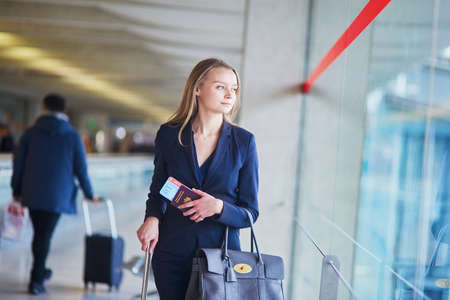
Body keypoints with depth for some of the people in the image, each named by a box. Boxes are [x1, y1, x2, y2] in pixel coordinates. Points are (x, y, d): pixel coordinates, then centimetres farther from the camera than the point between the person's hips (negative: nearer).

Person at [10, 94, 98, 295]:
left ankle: (40, 271, 35)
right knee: (45, 236, 1)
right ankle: (36, 281, -1)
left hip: (33, 194, 2)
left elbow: (18, 163, 4)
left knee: (39, 234, 18)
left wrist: (17, 191, 15)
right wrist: (89, 194, 11)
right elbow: (80, 169, 0)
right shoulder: (72, 136, -2)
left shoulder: (31, 133, 2)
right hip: (57, 195, -2)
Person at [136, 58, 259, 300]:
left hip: (221, 253, -1)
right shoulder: (169, 134, 1)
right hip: (173, 255, 1)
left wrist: (219, 207, -20)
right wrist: (152, 218, -7)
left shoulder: (243, 141, -2)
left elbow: (250, 212, 0)